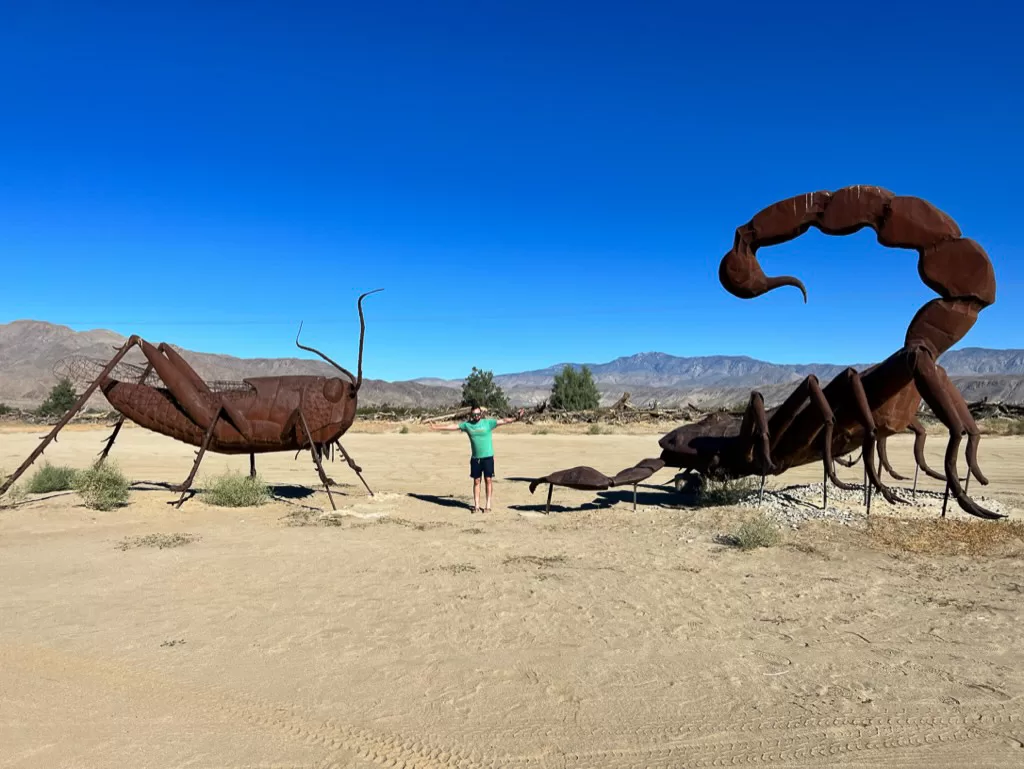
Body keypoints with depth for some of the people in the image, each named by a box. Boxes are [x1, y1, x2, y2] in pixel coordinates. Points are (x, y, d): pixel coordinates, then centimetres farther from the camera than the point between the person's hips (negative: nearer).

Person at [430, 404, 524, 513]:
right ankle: (476, 506, 14)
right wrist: (436, 427, 10)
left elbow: (503, 421, -12)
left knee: (489, 480, 1)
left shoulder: (488, 422, -4)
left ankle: (488, 505, 8)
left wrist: (515, 418, -25)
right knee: (476, 481, 8)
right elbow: (452, 427, 9)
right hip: (475, 458, 3)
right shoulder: (467, 424, 4)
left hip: (488, 457, -2)